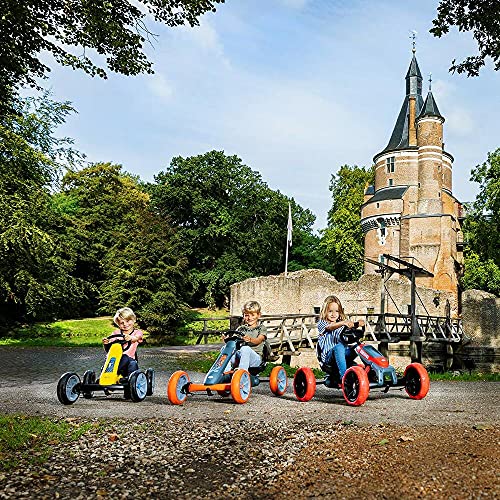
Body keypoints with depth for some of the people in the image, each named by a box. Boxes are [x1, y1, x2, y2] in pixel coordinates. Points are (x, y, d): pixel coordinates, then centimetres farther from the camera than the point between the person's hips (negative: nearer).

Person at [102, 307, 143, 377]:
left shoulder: (137, 332, 11)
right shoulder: (116, 333, 19)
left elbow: (135, 338, -13)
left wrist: (130, 338, -37)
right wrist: (106, 343, -19)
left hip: (130, 358, -2)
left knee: (133, 364, -35)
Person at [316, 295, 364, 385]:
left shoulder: (342, 323, 21)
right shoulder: (322, 324, 3)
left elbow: (351, 326, 2)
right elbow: (330, 327, -20)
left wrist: (358, 323, -21)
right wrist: (343, 323, -38)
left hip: (344, 354, 5)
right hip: (328, 356, -4)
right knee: (339, 347, -38)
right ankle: (343, 376, -44)